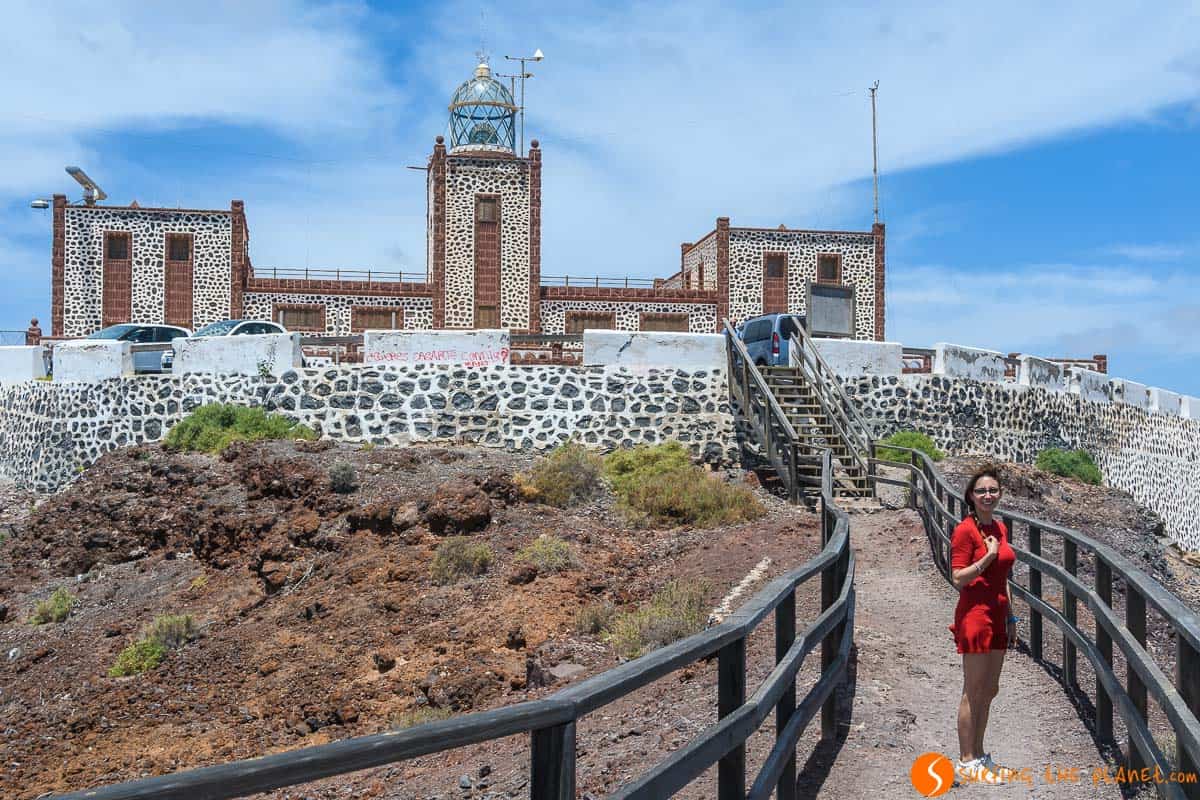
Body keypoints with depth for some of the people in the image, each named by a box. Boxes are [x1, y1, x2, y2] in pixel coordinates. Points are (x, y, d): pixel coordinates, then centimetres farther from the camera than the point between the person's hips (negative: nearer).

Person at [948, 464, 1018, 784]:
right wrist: (988, 556, -22)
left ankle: (979, 755, 25)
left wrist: (1010, 617, 18)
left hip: (997, 616, 8)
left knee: (989, 691, 14)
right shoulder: (965, 530, -13)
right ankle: (966, 762, 9)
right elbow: (957, 579, -16)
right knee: (973, 694, -1)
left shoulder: (1000, 528, 11)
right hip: (975, 616, -8)